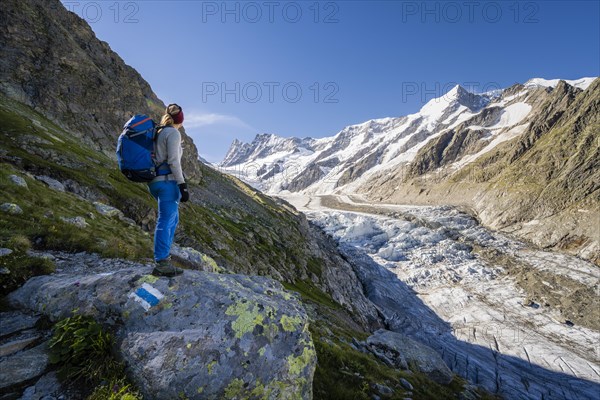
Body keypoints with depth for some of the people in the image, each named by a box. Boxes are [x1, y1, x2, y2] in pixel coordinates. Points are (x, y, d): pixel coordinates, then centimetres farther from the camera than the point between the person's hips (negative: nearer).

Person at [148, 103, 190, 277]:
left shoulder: (157, 133, 18)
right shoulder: (173, 133, -7)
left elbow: (155, 158, 20)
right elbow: (173, 161, -16)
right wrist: (183, 185, -17)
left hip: (154, 181, 9)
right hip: (168, 180, -9)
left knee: (172, 218, 17)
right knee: (166, 221, -7)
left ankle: (163, 256, 21)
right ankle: (161, 264, -3)